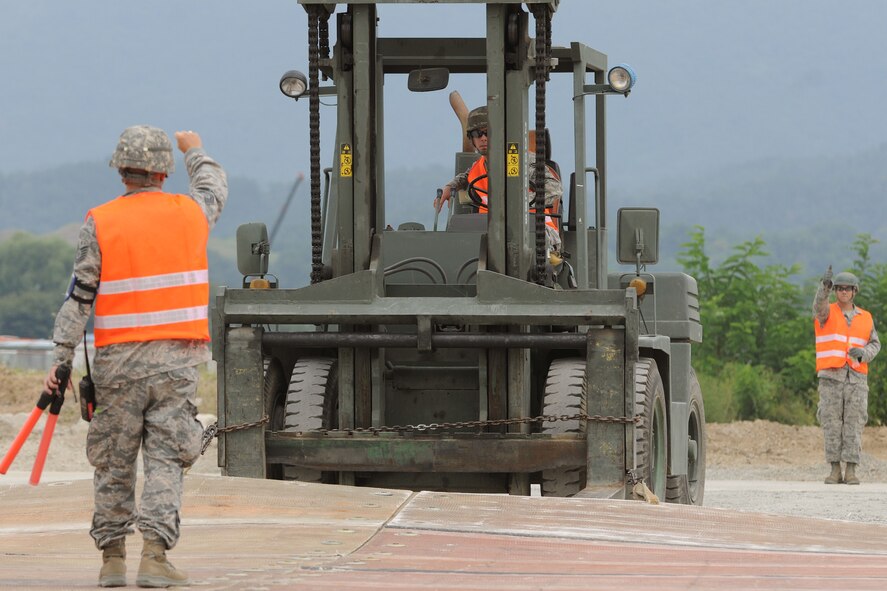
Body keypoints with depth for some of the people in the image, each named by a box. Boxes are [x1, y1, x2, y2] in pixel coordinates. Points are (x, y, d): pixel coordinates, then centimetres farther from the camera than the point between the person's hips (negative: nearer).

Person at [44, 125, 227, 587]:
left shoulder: (100, 223, -3)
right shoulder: (190, 213, 3)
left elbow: (80, 295, -5)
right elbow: (215, 188, 28)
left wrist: (62, 357, -2)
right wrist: (195, 151, 47)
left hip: (118, 360, 0)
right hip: (176, 358, 0)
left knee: (114, 462, 10)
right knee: (166, 458, -1)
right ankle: (154, 554, -13)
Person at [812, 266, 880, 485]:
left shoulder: (865, 318, 12)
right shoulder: (826, 313, 3)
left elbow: (874, 344, 12)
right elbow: (819, 305, -22)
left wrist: (862, 353, -13)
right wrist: (824, 286, -43)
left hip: (856, 378, 1)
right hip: (831, 378, -1)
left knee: (854, 424, -5)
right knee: (832, 424, -3)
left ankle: (851, 471, -3)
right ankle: (835, 471, 1)